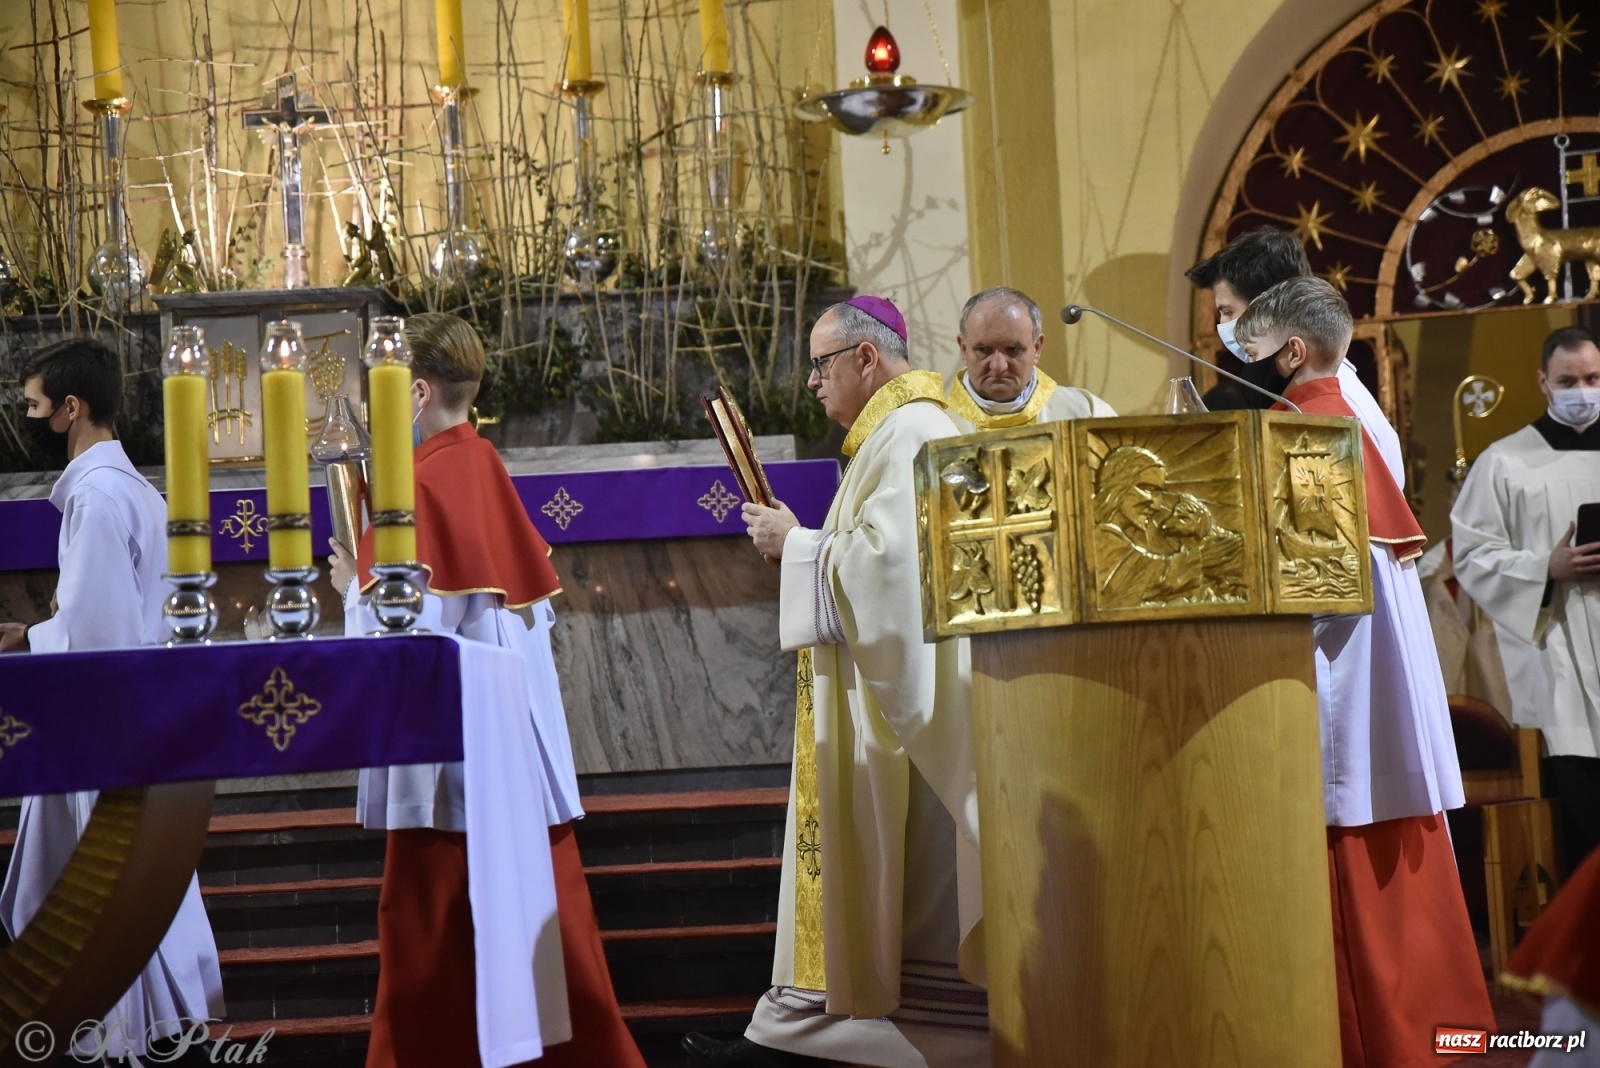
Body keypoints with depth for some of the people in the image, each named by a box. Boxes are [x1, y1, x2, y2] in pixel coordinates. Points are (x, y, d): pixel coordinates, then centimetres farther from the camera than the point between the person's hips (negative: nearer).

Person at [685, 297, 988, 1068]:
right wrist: (799, 545, 11)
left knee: (889, 851, -5)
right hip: (888, 680, 10)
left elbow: (889, 555, -23)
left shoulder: (909, 434, -13)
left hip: (902, 683, -10)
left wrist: (796, 543, -11)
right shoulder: (894, 433, 19)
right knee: (861, 849, 8)